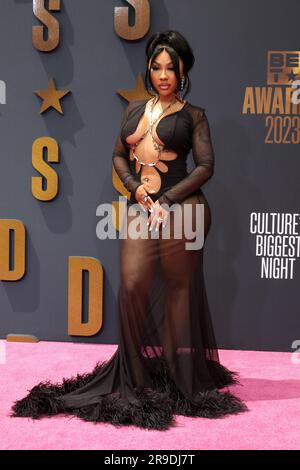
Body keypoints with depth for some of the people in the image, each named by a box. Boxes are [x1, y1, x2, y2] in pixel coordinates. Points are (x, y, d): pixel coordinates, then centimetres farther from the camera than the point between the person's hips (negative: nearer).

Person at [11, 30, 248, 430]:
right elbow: (119, 154, 17)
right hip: (141, 207, 3)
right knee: (132, 286, -6)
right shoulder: (135, 109, 15)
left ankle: (179, 373, 16)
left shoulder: (193, 115, 3)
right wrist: (134, 187, -1)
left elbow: (206, 166, -3)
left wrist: (166, 200, -10)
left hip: (182, 207, -3)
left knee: (179, 288, 3)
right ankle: (138, 373, 11)